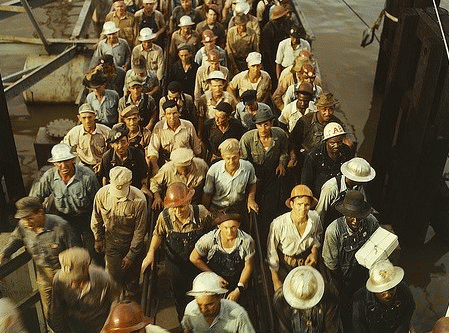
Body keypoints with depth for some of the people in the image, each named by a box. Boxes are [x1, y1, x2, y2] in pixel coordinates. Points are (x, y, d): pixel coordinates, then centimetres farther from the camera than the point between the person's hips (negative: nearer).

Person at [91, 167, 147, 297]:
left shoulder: (139, 200, -30)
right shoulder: (102, 194, -21)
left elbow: (140, 230, -17)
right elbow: (96, 220, 1)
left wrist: (131, 254, -10)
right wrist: (98, 239, 12)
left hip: (132, 243, -1)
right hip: (111, 242, 1)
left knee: (132, 276, 18)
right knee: (113, 276, 9)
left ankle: (130, 299, 48)